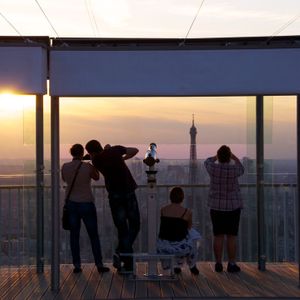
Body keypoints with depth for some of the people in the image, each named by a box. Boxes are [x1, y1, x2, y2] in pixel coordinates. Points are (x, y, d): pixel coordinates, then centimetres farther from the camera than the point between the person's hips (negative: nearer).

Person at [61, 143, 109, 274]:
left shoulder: (65, 167, -6)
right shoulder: (88, 166, -15)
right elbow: (96, 177, 5)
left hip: (71, 204, 3)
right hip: (86, 204, -3)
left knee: (74, 235, 9)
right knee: (94, 235, 8)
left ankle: (77, 265, 7)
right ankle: (99, 264, 10)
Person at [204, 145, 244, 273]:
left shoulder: (213, 168, -11)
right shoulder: (234, 168, -15)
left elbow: (207, 161, 15)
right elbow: (241, 170, 12)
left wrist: (218, 156, 29)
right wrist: (233, 156, 18)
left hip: (216, 206, 2)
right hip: (233, 206, -2)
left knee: (218, 236, 5)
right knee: (232, 236, 2)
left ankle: (218, 264, 6)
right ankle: (232, 264, 3)